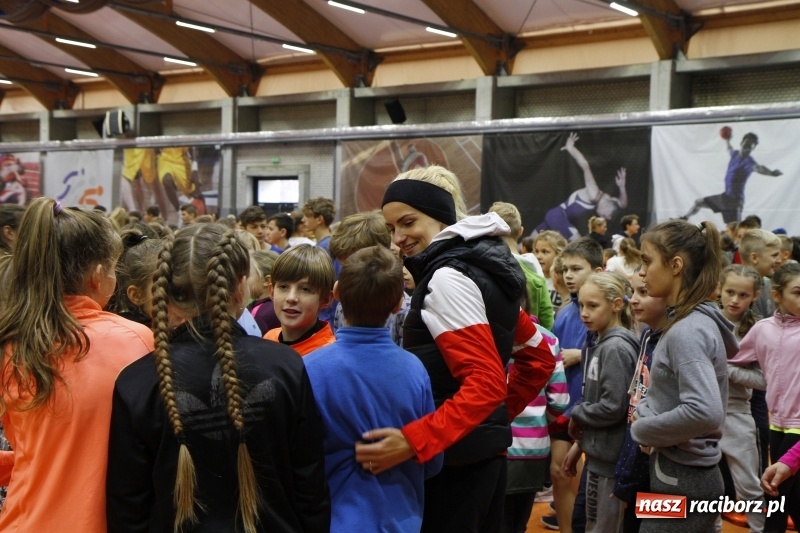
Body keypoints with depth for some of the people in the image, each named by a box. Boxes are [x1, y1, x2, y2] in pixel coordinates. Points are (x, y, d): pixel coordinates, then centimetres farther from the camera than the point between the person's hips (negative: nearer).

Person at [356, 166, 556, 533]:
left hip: (454, 456, -10)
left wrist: (412, 440, -32)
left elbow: (486, 383, -26)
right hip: (487, 448, 10)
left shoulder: (447, 277, -16)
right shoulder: (485, 266, 11)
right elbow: (539, 358, 18)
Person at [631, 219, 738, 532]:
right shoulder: (697, 321, 9)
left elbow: (705, 412, -32)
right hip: (683, 474, 9)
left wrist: (641, 429, -18)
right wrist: (645, 411, 2)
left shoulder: (687, 331, -20)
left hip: (682, 480, -9)